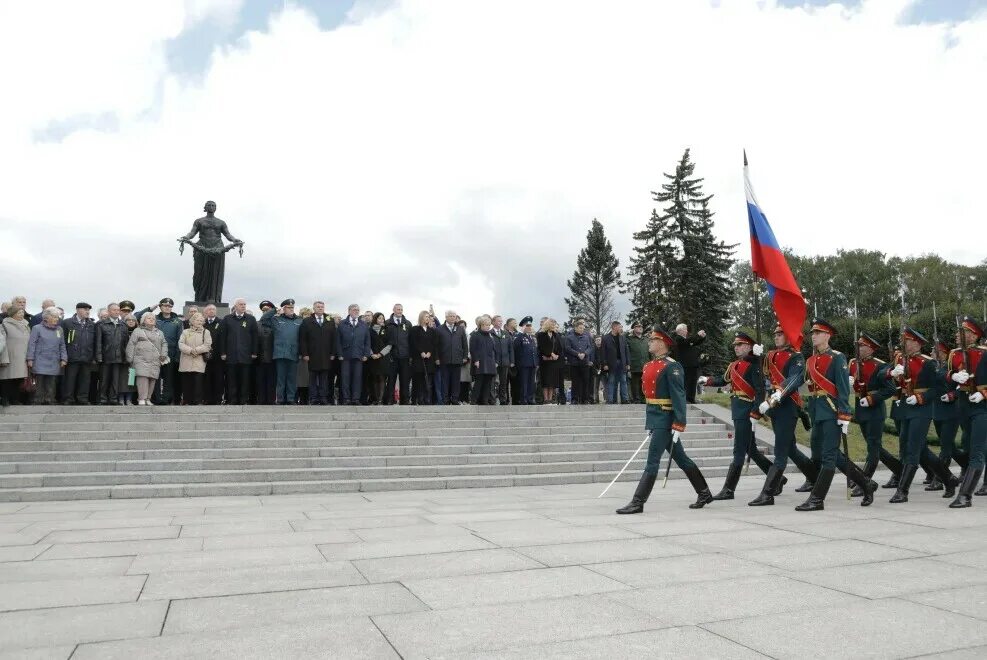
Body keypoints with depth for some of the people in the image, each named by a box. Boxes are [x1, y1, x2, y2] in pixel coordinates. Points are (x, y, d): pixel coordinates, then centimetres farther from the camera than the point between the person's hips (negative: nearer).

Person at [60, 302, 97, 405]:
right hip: (72, 358, -3)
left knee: (84, 380, 6)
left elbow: (94, 342, 12)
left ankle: (83, 400, 13)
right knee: (70, 380, 1)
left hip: (87, 358, 3)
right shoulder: (67, 323, 3)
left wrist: (94, 357, 6)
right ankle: (68, 400, 8)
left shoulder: (92, 325, 12)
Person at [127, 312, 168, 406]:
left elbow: (164, 344, 22)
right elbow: (131, 345, 4)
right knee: (143, 378, -15)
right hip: (141, 360, -4)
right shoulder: (138, 331, 9)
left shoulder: (159, 333, 23)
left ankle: (148, 399, 8)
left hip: (155, 361, 4)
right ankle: (141, 400, -14)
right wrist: (130, 358, -3)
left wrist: (163, 354, 5)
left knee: (153, 379, -1)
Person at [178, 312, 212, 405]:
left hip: (199, 362, -2)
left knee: (198, 382, -7)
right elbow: (181, 344, 1)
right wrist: (190, 350, -14)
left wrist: (196, 350, -13)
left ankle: (198, 401, -4)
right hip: (186, 362, 2)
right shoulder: (185, 332, 13)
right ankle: (187, 401, 10)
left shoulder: (206, 332, 9)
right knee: (186, 382, 3)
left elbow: (207, 346, -2)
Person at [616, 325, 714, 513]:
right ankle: (704, 493, 29)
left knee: (652, 461, -6)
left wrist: (678, 426, -21)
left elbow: (679, 397, -17)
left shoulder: (671, 367, -13)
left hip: (665, 420, -9)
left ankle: (637, 503, -2)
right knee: (681, 459, 17)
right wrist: (650, 422, 22)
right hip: (654, 418, 9)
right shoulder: (649, 366, 13)